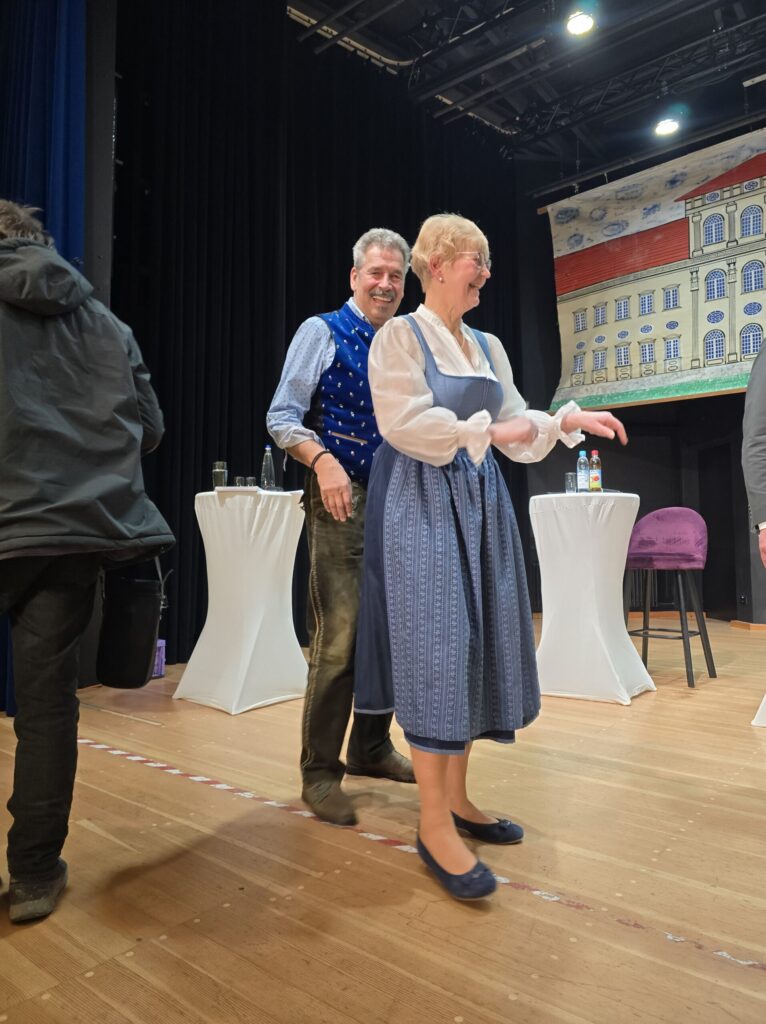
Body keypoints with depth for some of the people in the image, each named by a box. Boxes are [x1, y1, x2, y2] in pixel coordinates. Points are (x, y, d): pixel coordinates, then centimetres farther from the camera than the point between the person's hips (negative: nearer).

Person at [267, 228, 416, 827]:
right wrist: (323, 461, -24)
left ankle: (371, 749, 28)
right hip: (343, 501, -6)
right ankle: (320, 773, 6)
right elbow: (282, 417, -7)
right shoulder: (322, 332, 0)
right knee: (338, 637, -9)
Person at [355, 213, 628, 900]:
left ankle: (456, 797, 20)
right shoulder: (400, 336, -2)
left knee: (476, 645, 7)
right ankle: (434, 825, 0)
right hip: (423, 505, -7)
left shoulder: (488, 348, 17)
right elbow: (406, 422, -14)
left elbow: (515, 427, 15)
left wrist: (565, 421, 0)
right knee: (435, 646, -9)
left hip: (479, 504, 7)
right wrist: (485, 430, -13)